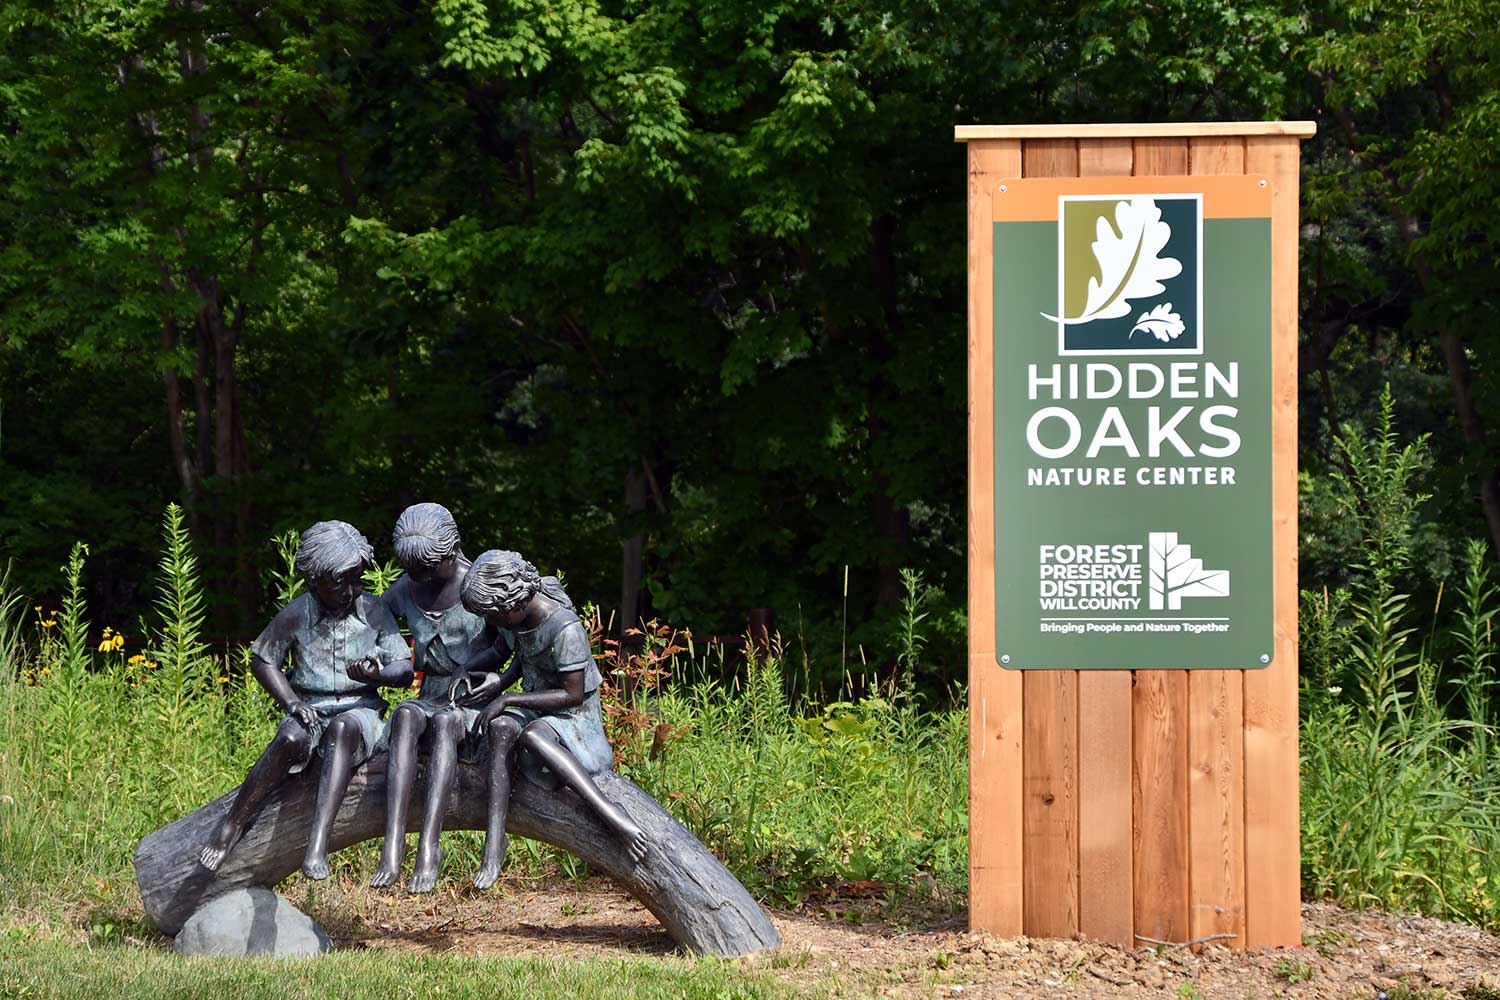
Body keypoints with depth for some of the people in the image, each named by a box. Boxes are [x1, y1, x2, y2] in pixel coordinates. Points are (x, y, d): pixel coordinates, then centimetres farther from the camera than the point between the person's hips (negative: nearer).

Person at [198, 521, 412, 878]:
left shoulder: (373, 612, -1)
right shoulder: (295, 615, -3)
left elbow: (405, 670, 0)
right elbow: (261, 661, 8)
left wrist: (377, 674, -23)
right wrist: (291, 703, -8)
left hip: (358, 711, 0)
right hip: (310, 710, 0)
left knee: (342, 730, -38)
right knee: (290, 739, -36)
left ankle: (317, 842, -50)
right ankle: (231, 825, -23)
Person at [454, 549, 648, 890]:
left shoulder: (565, 628, -24)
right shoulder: (518, 615, 0)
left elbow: (574, 695, -21)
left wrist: (508, 699, -21)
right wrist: (499, 682, 1)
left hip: (576, 719, -6)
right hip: (537, 712, 7)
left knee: (531, 735, -38)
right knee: (501, 728, -28)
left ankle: (609, 812, -39)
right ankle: (494, 840, -37)